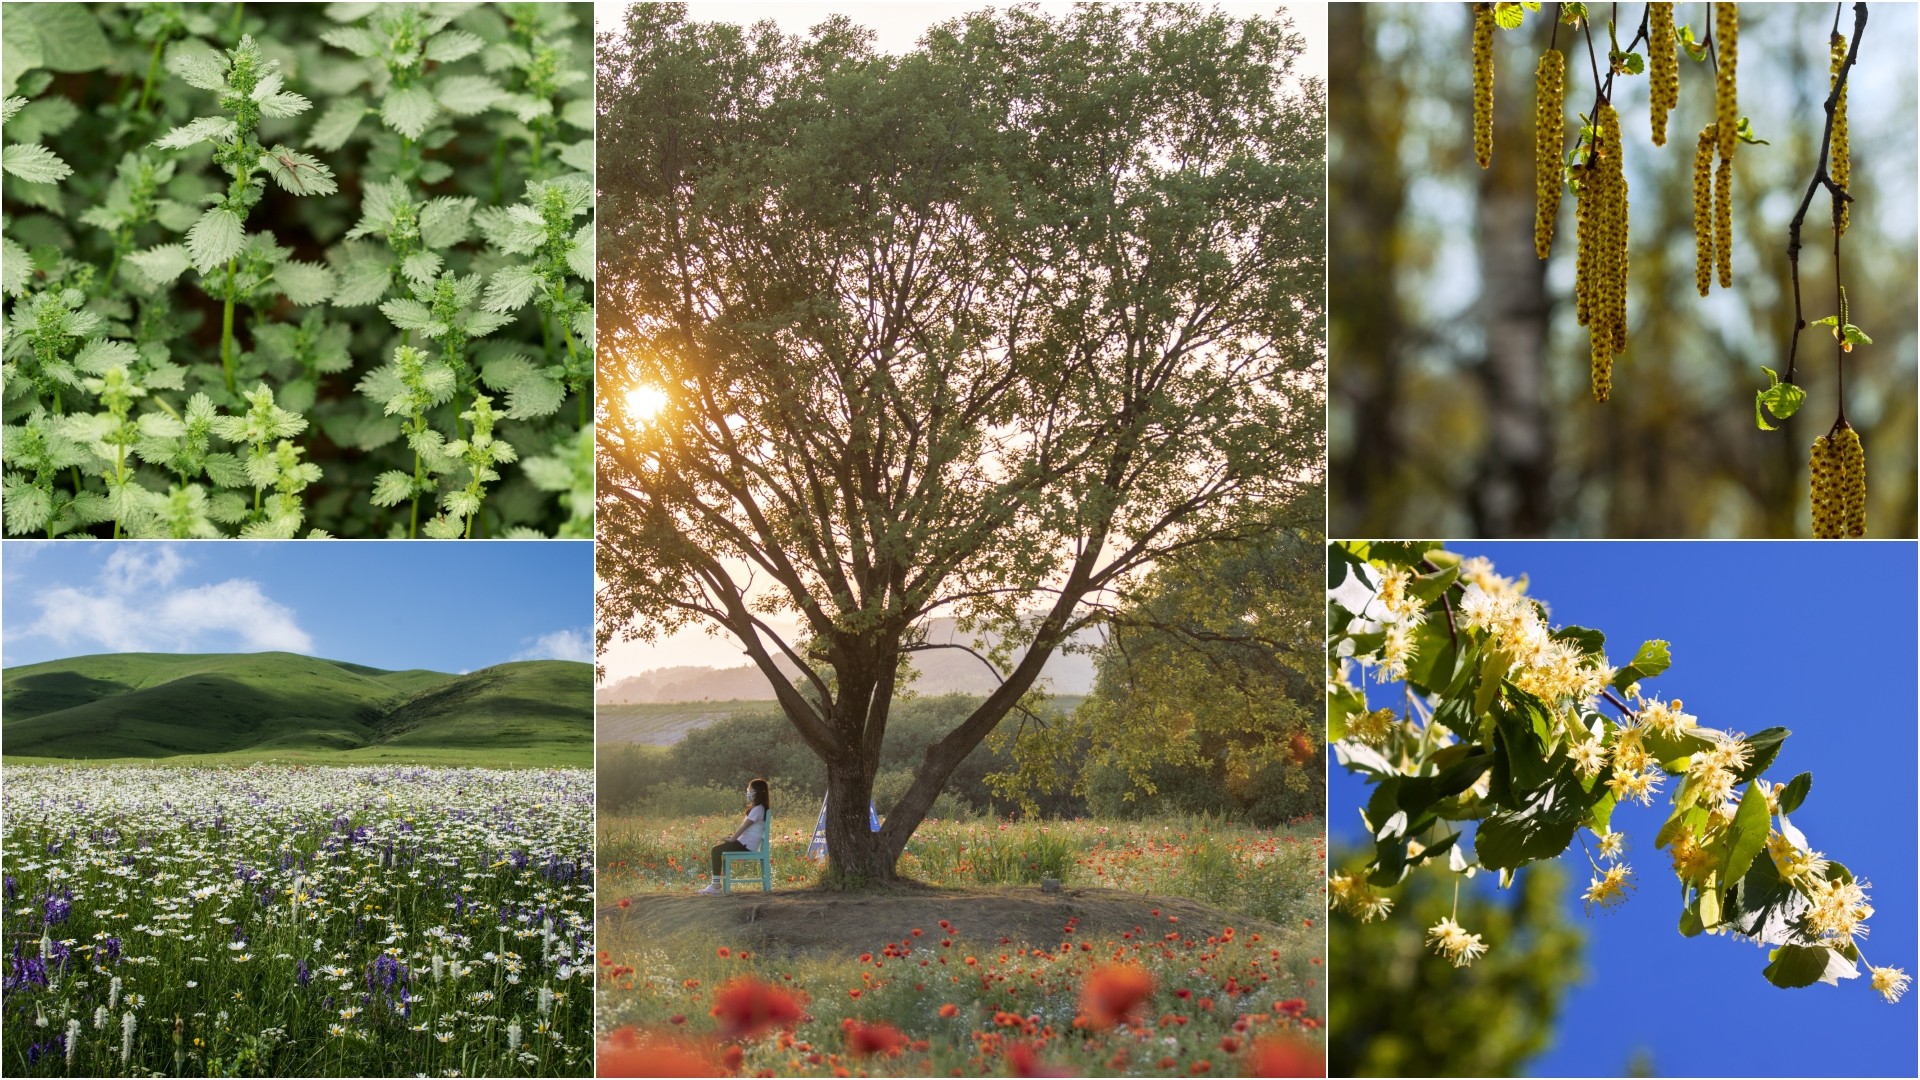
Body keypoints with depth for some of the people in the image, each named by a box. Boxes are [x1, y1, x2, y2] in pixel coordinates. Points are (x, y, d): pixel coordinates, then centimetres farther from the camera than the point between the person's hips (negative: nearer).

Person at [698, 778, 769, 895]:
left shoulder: (757, 809, -14)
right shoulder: (756, 807, 17)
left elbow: (744, 826, -17)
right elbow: (744, 824, 18)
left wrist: (731, 839, -10)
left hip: (747, 845, -10)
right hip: (744, 841, 10)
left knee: (716, 850, -16)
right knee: (717, 848, 10)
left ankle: (716, 884, -16)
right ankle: (714, 882, 4)